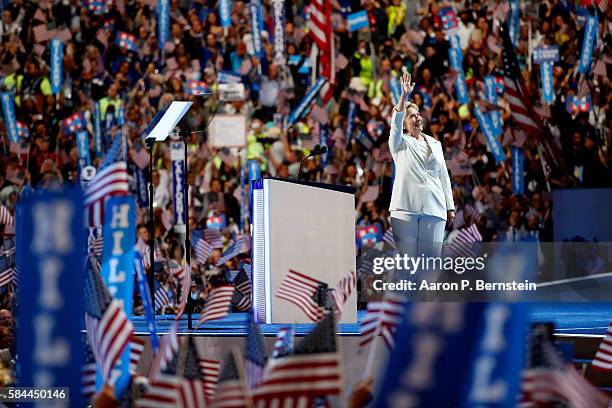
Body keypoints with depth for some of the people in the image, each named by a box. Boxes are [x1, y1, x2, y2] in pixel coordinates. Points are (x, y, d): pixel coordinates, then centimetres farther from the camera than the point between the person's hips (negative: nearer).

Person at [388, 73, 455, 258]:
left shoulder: (435, 144, 19)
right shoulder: (400, 144, 9)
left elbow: (444, 176, 18)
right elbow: (396, 122, -12)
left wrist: (450, 207, 12)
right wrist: (404, 95, -23)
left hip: (434, 208, 3)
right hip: (406, 207, -3)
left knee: (431, 255, -1)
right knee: (406, 255, -6)